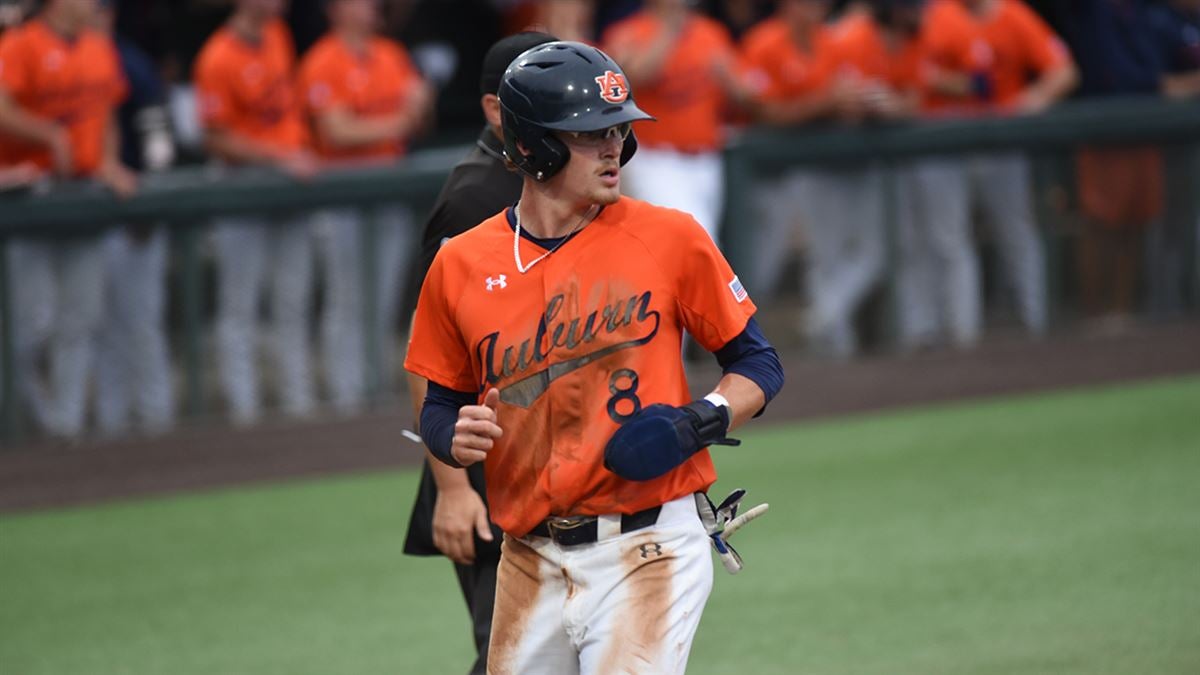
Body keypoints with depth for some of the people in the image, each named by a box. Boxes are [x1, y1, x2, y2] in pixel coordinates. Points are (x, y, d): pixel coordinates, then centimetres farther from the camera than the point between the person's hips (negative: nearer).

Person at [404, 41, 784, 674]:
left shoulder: (670, 239, -2)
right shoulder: (461, 266, 3)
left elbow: (758, 365, 5)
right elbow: (441, 405, 13)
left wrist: (698, 423, -13)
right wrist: (456, 437, -10)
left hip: (646, 555, -3)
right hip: (530, 564, 3)